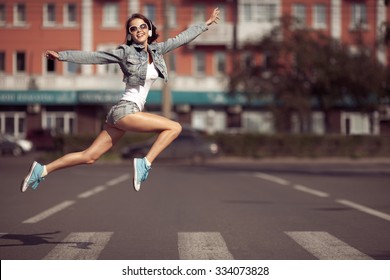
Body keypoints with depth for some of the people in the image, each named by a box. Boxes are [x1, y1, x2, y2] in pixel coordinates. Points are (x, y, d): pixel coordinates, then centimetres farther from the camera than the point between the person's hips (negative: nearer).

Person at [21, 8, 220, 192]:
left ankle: (42, 170, 9)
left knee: (89, 157, 6)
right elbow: (93, 57, -4)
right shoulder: (126, 52, -4)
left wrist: (206, 24, 29)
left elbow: (181, 38, 23)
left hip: (131, 111, 7)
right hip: (125, 110, -7)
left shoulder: (156, 50, 14)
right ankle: (144, 164, -11)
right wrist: (62, 56, -10)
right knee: (174, 127, -13)